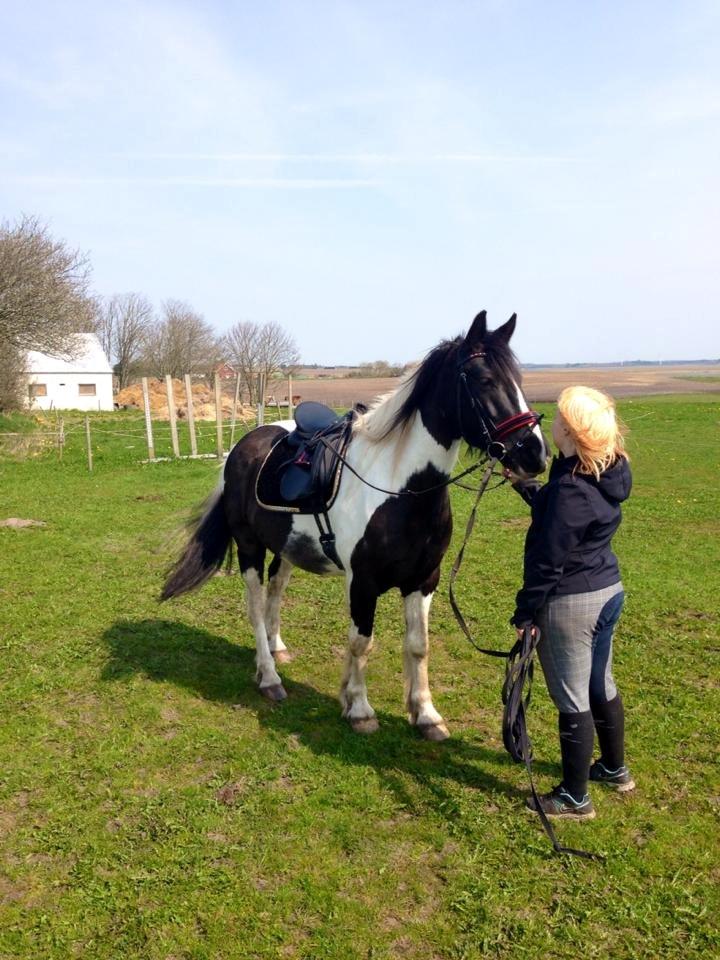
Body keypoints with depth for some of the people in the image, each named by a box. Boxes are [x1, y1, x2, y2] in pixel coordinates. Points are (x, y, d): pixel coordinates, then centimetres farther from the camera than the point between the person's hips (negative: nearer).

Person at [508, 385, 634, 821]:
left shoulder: (570, 489, -26)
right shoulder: (607, 475, 2)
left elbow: (548, 560, -21)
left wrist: (525, 613, -12)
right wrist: (524, 484, 22)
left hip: (571, 603, -9)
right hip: (609, 590, 9)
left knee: (572, 700, 5)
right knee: (601, 686, 25)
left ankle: (575, 798, 22)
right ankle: (615, 769, 45)